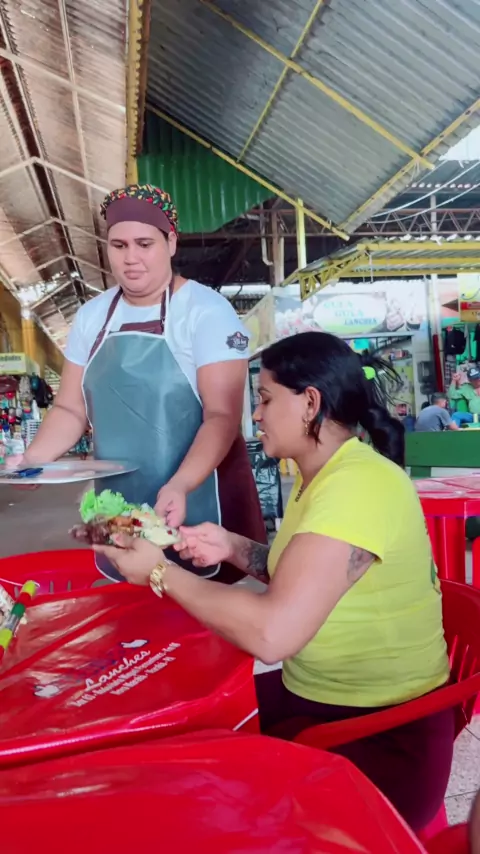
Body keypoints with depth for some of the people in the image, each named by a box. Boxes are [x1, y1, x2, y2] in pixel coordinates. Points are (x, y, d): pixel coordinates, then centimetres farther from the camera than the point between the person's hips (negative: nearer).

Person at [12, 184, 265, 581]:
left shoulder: (207, 311, -11)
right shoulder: (91, 316, 6)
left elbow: (222, 415, -17)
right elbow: (72, 409, 10)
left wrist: (180, 485, -31)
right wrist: (32, 459, -7)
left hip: (199, 497, -4)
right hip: (118, 504, 5)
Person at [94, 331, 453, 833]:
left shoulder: (357, 485, -28)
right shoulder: (320, 473, 5)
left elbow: (272, 633, -33)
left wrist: (161, 572, -21)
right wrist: (233, 548, 1)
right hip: (311, 696, 8)